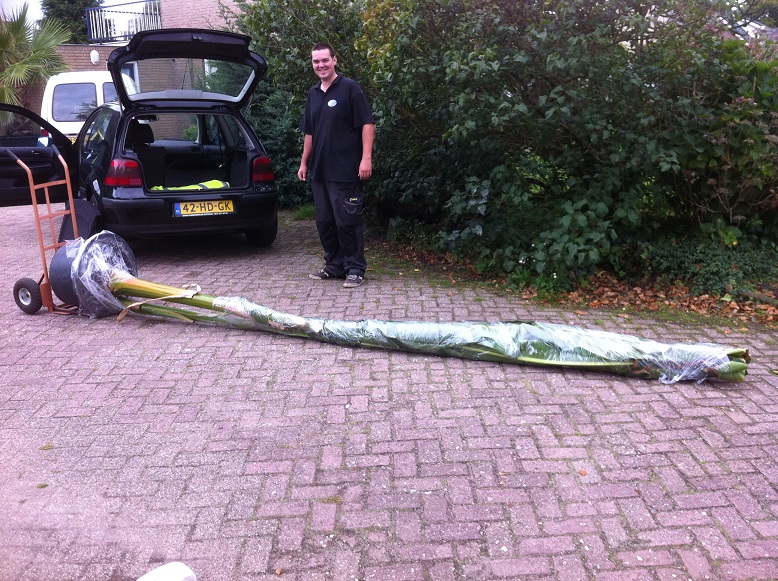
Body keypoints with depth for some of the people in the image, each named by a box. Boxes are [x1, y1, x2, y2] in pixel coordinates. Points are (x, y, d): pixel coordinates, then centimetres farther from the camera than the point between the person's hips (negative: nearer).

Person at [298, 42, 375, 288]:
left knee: (347, 221, -4)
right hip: (319, 171, 7)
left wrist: (366, 158, -19)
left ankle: (355, 268, 6)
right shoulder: (313, 94, 15)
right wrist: (304, 162, 18)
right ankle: (334, 266, 22)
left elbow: (367, 124, -11)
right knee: (324, 221, 11)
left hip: (345, 171, -7)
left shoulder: (349, 88, -5)